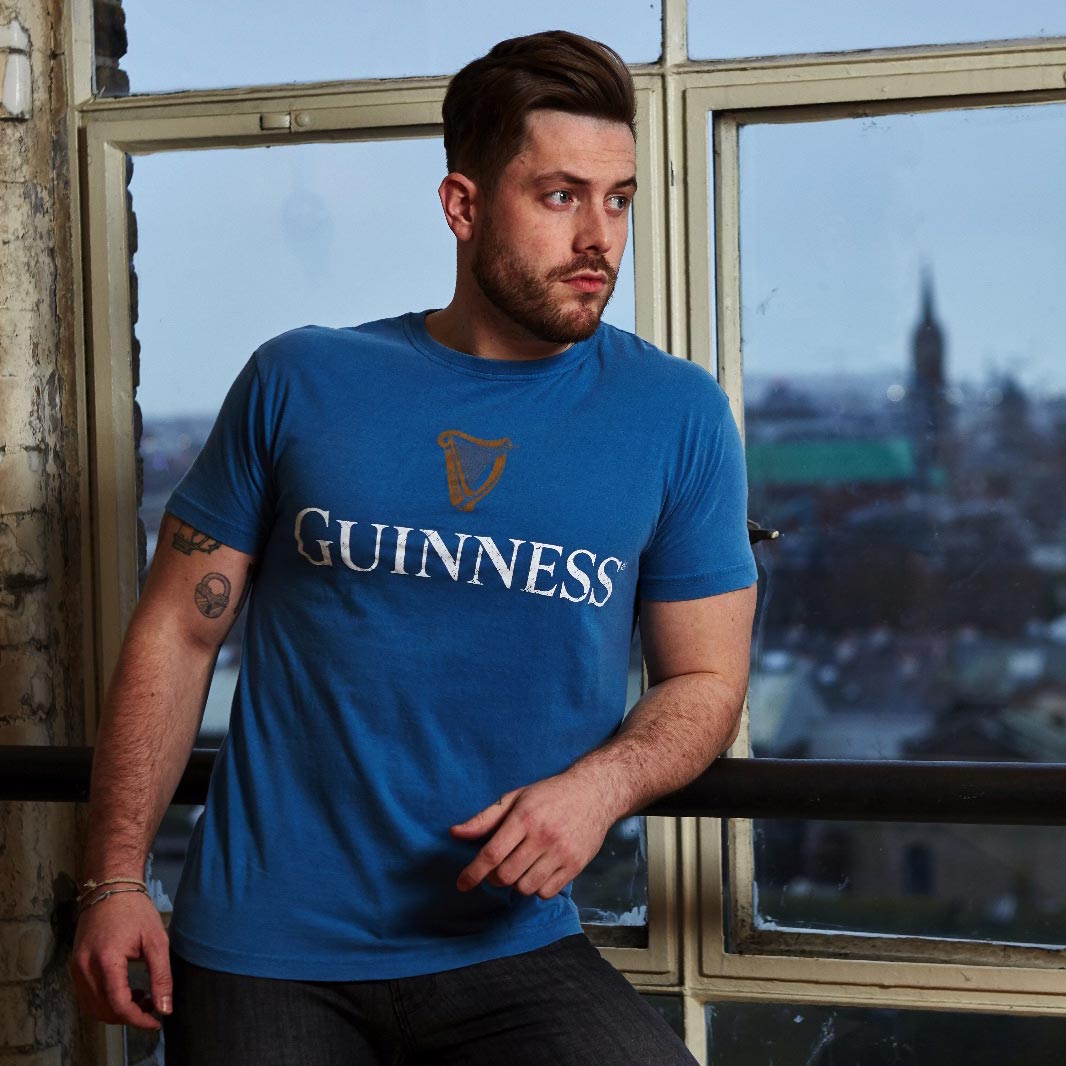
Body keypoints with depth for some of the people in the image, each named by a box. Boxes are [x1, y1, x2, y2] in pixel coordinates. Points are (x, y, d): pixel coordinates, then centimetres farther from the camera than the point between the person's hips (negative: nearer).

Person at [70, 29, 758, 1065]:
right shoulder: (301, 383, 0)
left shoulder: (678, 415, 0)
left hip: (507, 949, 0)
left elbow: (705, 679, 5)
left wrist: (599, 785, -15)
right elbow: (177, 634, 4)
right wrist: (115, 880, -2)